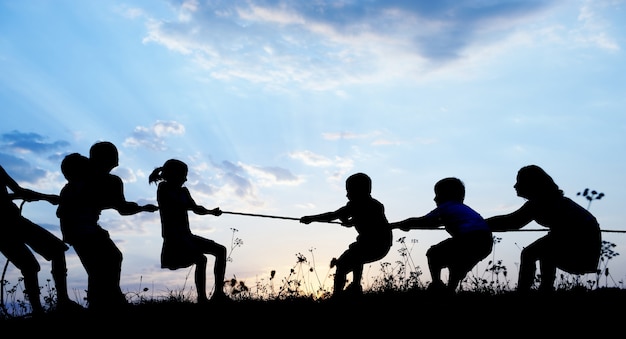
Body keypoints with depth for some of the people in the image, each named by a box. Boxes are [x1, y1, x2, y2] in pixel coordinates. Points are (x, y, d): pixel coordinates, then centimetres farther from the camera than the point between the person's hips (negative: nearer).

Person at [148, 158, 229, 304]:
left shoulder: (183, 191, 15)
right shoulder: (163, 189, -7)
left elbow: (196, 209, 15)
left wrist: (210, 211, -5)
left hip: (187, 237, 8)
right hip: (173, 239, -8)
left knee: (221, 250, 1)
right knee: (201, 260, -26)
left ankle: (218, 293, 3)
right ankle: (202, 299, -22)